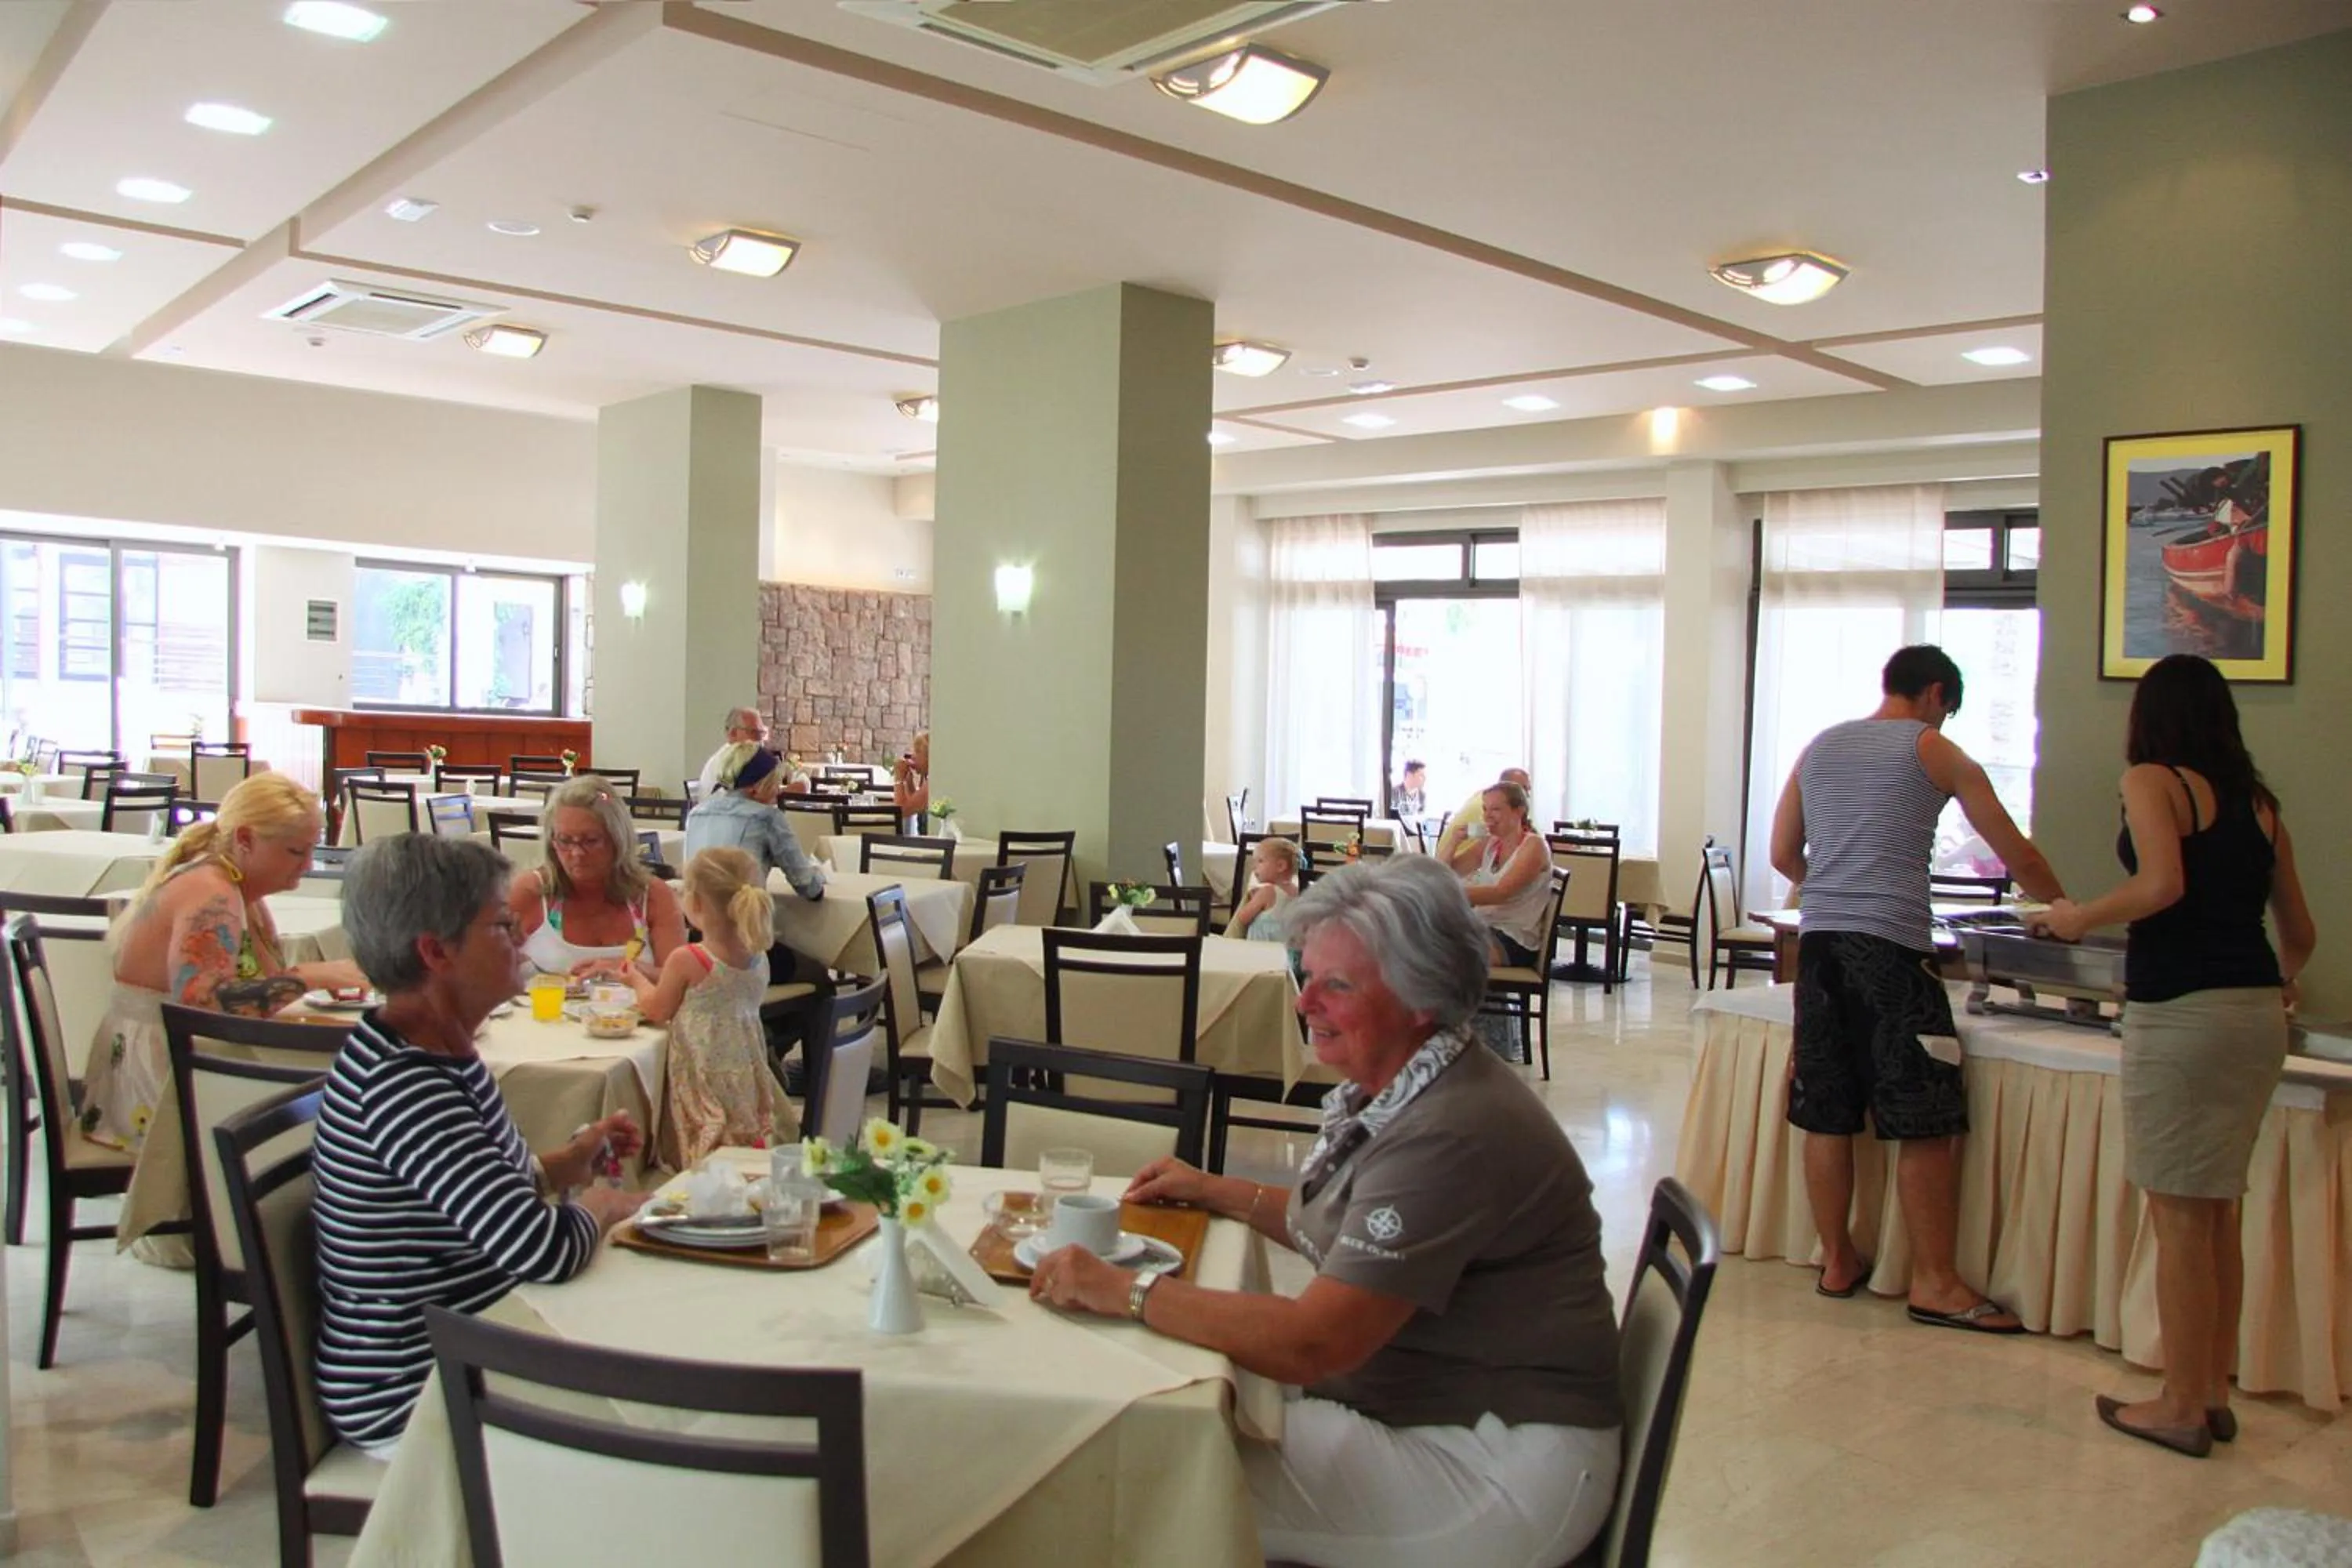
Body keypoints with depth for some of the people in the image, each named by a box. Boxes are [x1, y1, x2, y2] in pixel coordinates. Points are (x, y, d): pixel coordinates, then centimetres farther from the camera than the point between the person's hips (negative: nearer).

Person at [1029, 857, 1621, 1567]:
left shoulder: (1450, 1134, -27)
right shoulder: (1395, 1090, 4)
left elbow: (1314, 1344, -29)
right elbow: (1349, 1233, 20)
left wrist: (1124, 1290, -24)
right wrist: (1216, 1190, 10)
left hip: (1501, 1465, -9)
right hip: (1422, 1408, 9)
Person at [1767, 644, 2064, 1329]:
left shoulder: (1821, 747, 17)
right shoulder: (1935, 752, 3)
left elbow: (1783, 854, 21)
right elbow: (2019, 858, 7)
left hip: (1818, 940, 6)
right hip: (1891, 946, -6)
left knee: (1827, 1115, 9)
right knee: (1927, 1125, 0)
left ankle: (1837, 1261, 18)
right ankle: (1935, 1282, 4)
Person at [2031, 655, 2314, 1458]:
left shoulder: (2153, 780, -3)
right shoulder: (2259, 802, 15)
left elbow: (2163, 885, -19)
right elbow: (2301, 933, 20)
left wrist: (2079, 917, -3)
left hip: (2182, 1013, -7)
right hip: (2258, 1014, 7)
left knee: (2179, 1217, 1)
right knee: (2217, 1213, 15)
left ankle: (2182, 1406, 9)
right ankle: (2214, 1391, 23)